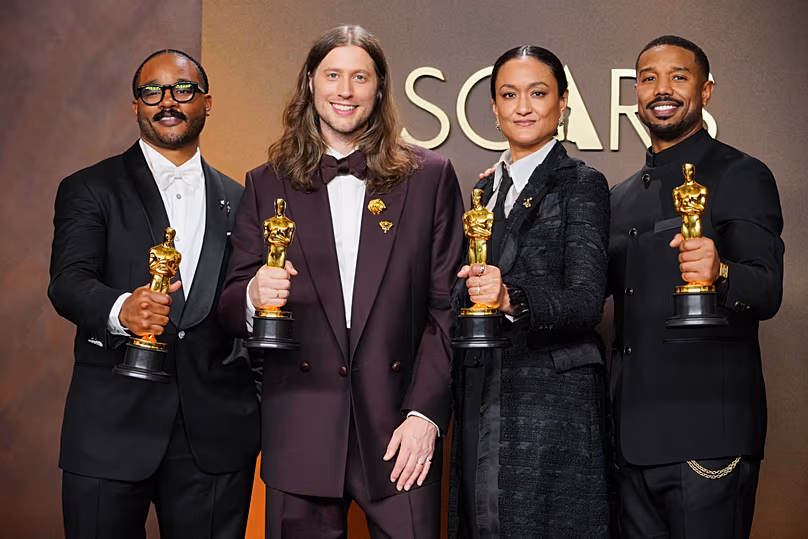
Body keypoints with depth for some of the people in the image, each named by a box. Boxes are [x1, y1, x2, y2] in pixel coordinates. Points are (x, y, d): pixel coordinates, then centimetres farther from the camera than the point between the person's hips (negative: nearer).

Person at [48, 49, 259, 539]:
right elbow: (68, 282, -10)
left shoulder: (238, 201, 15)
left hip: (215, 435, 3)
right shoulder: (89, 190, 5)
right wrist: (121, 309, -30)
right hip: (111, 428, -2)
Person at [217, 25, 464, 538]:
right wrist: (254, 295, -15)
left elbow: (448, 308, 2)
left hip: (397, 427, -1)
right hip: (300, 434, 1)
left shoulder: (430, 177, 5)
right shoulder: (268, 184, 9)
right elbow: (230, 307, 9)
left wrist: (426, 414, -7)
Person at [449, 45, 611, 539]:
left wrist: (511, 299, -32)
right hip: (482, 401, 6)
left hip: (553, 400, -6)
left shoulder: (581, 184, -5)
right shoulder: (487, 188, 14)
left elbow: (587, 301, -16)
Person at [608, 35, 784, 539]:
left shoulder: (741, 176, -3)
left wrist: (719, 273, -35)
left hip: (707, 432, -6)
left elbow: (768, 292, -14)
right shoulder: (622, 196, 17)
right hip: (633, 433, 6)